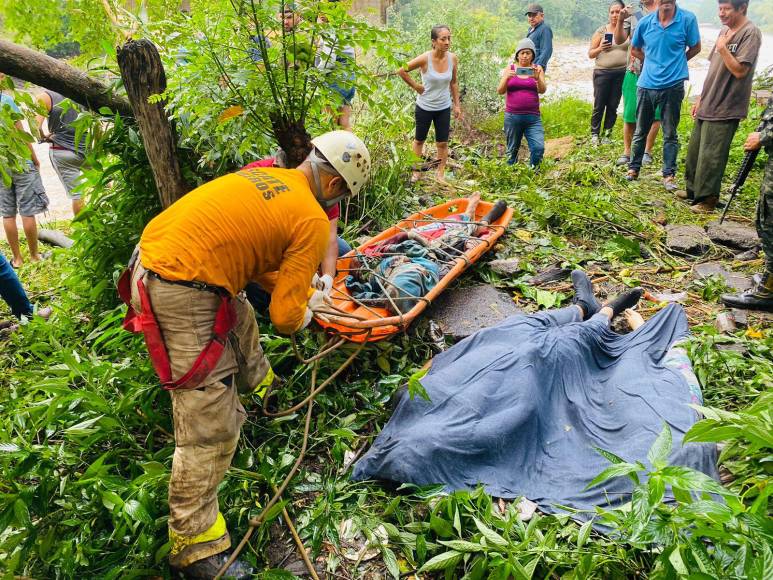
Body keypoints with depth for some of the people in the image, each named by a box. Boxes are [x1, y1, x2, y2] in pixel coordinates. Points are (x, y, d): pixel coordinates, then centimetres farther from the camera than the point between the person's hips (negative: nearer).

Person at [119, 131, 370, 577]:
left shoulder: (267, 176, 12)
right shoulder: (312, 222, -11)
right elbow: (286, 318, -10)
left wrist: (302, 294, 31)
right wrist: (304, 315, 13)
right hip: (182, 297, -10)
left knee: (240, 320, 36)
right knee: (211, 422, -2)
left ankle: (259, 382, 65)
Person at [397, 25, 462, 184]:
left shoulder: (453, 59, -10)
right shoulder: (425, 58, -21)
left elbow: (454, 83, 4)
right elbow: (401, 71, -13)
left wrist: (457, 105, 4)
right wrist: (415, 86, -11)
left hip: (444, 108, 2)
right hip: (424, 107, -2)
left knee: (442, 143, 6)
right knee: (419, 140, 14)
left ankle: (440, 174, 20)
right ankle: (416, 171, 30)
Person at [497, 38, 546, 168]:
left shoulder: (537, 69, 7)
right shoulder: (509, 69, 8)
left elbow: (542, 90, -6)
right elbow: (500, 91, -1)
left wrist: (537, 78, -26)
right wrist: (507, 77, -20)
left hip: (533, 117, 0)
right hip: (512, 117, 0)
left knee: (539, 148, -14)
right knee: (512, 150, 9)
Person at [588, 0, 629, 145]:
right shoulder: (601, 31, 1)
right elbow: (590, 54, 4)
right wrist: (600, 49, -15)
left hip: (621, 73, 2)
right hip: (602, 72, -2)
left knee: (613, 105, 5)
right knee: (599, 105, -1)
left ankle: (607, 134, 13)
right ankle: (594, 134, 9)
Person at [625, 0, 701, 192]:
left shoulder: (687, 19, -8)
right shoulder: (645, 22, -2)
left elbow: (695, 48, 5)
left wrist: (674, 63, 6)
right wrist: (655, 62, 8)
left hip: (673, 86, -2)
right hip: (646, 84, 2)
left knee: (670, 134, 5)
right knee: (640, 131, 12)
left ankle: (669, 175, 12)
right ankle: (633, 168, 26)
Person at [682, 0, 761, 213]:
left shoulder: (750, 33, -12)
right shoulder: (725, 31, 14)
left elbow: (740, 70, -18)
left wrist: (723, 48, -19)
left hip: (725, 108, -8)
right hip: (707, 105, 8)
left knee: (711, 155, -5)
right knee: (694, 150, 15)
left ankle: (707, 199, 5)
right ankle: (693, 189, 28)